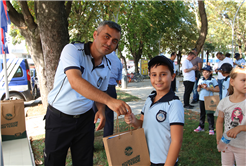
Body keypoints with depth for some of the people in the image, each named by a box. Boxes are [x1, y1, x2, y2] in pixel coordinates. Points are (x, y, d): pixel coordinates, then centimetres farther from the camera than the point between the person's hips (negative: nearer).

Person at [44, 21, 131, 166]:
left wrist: (101, 110, -8)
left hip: (85, 119, 5)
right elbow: (75, 82, -34)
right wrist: (109, 100, -44)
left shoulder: (107, 67, 2)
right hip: (58, 118, -4)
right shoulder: (72, 50, -17)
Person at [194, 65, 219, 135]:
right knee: (202, 113, 14)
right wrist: (199, 87, -11)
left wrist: (208, 88, -17)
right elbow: (198, 90, 11)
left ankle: (211, 129, 9)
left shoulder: (213, 80, -6)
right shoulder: (201, 80, 7)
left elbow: (217, 89, -10)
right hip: (201, 99, 4)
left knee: (210, 114, 0)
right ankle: (201, 127, 25)